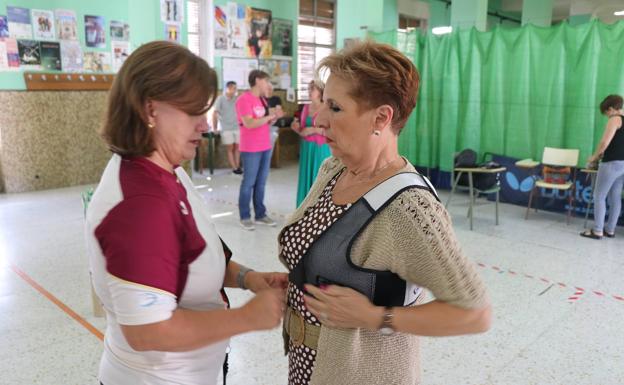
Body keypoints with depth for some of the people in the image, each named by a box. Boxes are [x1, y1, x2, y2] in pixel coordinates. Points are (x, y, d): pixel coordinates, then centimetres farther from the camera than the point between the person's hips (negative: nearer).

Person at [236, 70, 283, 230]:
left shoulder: (261, 100, 14)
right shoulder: (244, 99, -12)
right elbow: (249, 123, -22)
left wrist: (274, 117, 0)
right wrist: (270, 116, -16)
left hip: (265, 147, 8)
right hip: (251, 149, -8)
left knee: (261, 182, 11)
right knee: (249, 183, -1)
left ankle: (260, 214, 19)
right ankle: (245, 217, 8)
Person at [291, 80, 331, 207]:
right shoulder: (306, 108, 10)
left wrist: (314, 130, -19)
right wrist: (296, 128, -4)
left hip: (321, 150, -6)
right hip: (306, 149, 6)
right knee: (306, 178, 9)